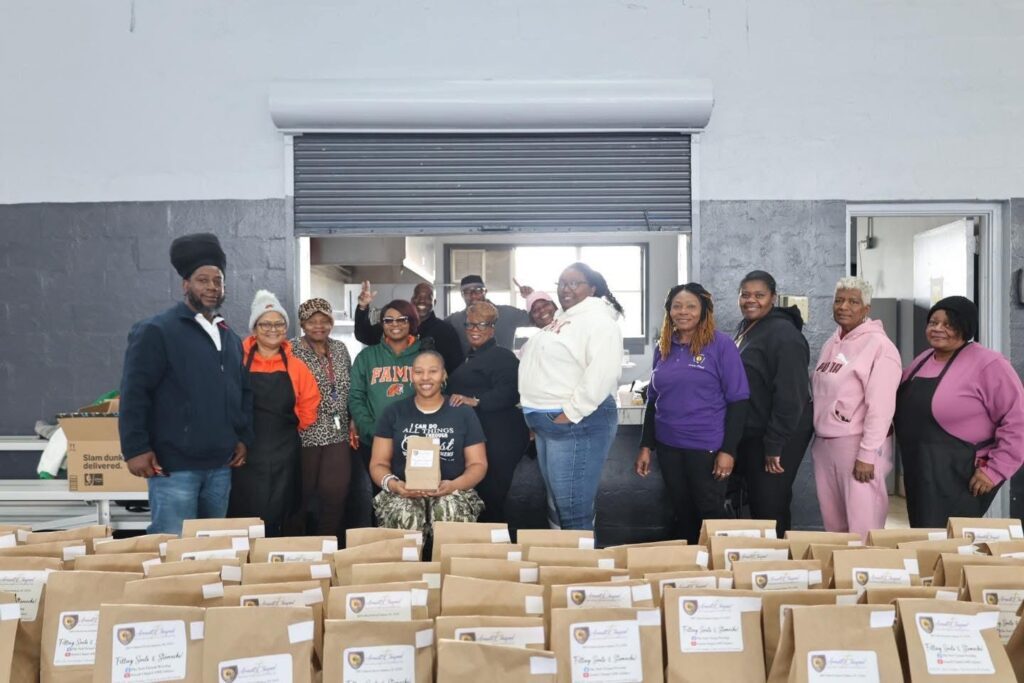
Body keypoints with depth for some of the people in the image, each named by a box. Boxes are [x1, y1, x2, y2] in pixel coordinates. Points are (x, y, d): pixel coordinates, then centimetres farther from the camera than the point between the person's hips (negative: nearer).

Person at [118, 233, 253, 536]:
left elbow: (244, 392, 20)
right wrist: (135, 449, -14)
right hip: (173, 467, -6)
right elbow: (134, 394, -9)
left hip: (220, 467, 7)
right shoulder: (156, 331, -5)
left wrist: (243, 438, 11)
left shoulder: (230, 338, 15)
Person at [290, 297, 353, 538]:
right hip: (306, 434, -4)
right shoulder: (292, 350, -6)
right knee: (304, 496, 6)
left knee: (336, 493, 1)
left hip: (338, 433, 4)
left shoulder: (340, 348, 11)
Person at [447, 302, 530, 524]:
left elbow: (510, 392, -25)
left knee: (490, 496, -7)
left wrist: (475, 401, -31)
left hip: (498, 440, -10)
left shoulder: (502, 357, -9)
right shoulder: (470, 358, 21)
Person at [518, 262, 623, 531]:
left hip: (576, 425, -10)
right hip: (547, 424, 10)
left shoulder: (597, 320, -13)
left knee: (574, 512, -4)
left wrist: (572, 413, -24)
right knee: (555, 506, 20)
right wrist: (536, 415, 20)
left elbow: (601, 372, -26)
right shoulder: (562, 320, 18)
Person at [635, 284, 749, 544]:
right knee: (683, 513, 15)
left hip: (707, 447, -4)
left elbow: (738, 400, -10)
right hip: (668, 446, 5)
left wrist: (728, 450, -15)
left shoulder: (721, 345, -9)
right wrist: (646, 445, 8)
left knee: (710, 515, 8)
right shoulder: (663, 348, 6)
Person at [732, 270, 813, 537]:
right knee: (756, 502, 18)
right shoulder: (745, 328, 11)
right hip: (750, 433, 9)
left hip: (776, 437, -9)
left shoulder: (783, 334, -18)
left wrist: (774, 444, -23)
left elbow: (789, 395, -23)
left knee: (770, 506, 0)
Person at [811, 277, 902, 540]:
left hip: (856, 444, -7)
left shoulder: (878, 345, -11)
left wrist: (867, 455, -19)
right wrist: (817, 438, 14)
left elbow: (880, 407, -17)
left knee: (862, 527, -4)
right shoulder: (831, 344, 12)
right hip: (823, 443, 7)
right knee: (833, 524, 14)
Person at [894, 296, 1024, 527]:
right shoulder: (922, 360, 12)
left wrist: (994, 470, -16)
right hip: (919, 473, 8)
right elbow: (908, 408, 25)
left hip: (960, 477, -7)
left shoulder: (987, 364, -11)